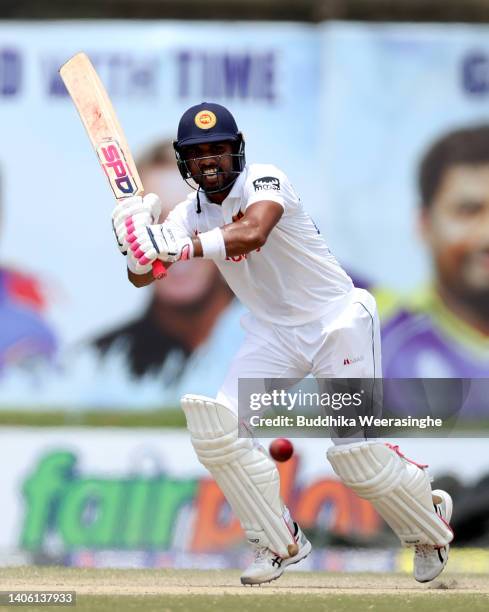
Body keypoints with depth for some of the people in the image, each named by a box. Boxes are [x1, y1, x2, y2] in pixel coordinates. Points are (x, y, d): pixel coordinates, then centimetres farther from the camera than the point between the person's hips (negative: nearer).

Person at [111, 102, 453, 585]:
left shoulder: (266, 182, -21)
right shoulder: (191, 214, -2)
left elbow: (252, 234, -42)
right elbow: (141, 277, -8)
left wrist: (178, 248, -50)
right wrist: (138, 242, -31)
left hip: (336, 321, -6)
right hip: (274, 333, 6)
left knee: (357, 452, -10)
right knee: (216, 428, -12)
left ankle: (430, 527, 18)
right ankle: (281, 543, 2)